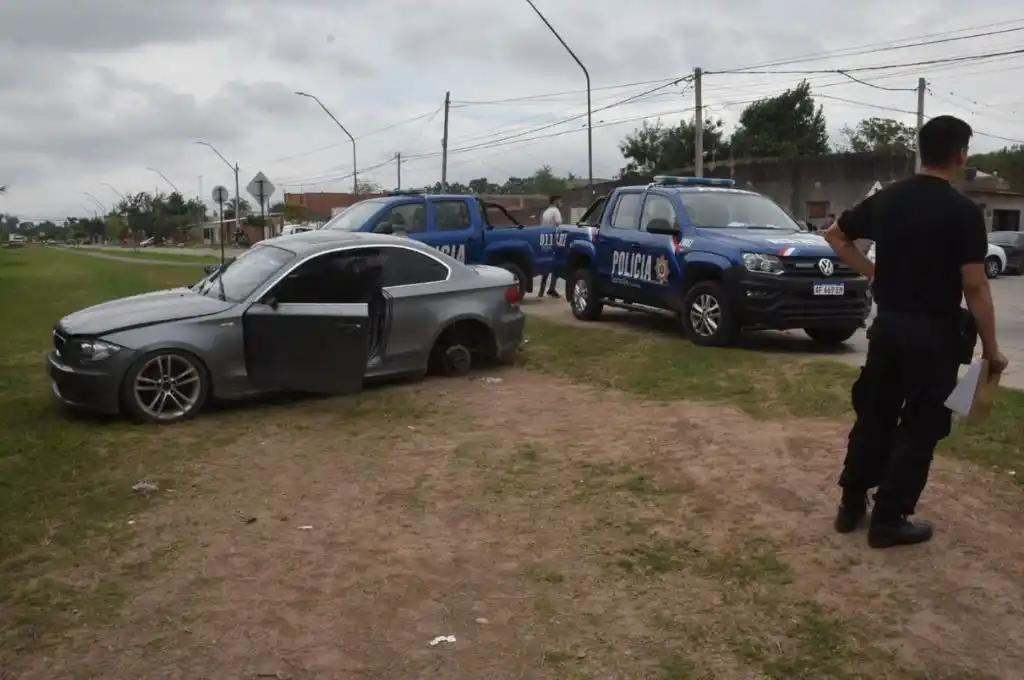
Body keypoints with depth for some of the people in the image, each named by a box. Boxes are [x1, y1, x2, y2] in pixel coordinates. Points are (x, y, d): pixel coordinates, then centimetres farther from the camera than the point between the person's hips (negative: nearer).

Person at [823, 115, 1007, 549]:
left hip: (887, 325, 6)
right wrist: (990, 349, -6)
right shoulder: (963, 212, -13)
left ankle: (851, 506, 22)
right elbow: (975, 286, -14)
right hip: (934, 335, -5)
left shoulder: (886, 199, 4)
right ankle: (889, 521, 10)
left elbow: (835, 236, 14)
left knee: (874, 416, 15)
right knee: (919, 427, 5)